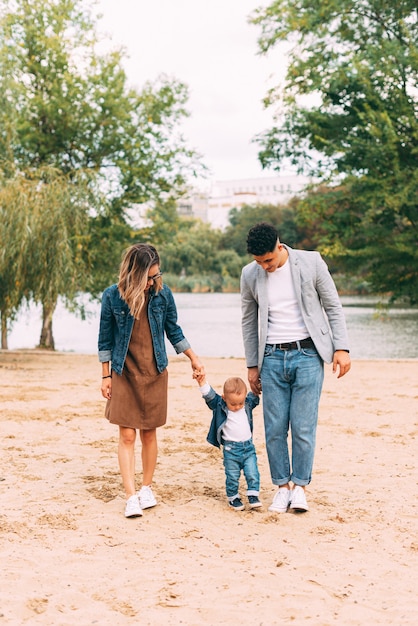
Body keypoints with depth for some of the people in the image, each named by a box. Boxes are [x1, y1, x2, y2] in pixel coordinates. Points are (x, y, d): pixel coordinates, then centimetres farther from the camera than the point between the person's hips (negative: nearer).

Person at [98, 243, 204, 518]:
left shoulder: (163, 294, -5)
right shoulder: (112, 296, -9)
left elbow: (174, 331, 9)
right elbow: (105, 339, 0)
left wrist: (194, 357, 9)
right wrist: (106, 376, 2)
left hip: (155, 374, 1)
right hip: (124, 374, -1)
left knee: (149, 434, 8)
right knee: (127, 436, -4)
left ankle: (147, 488, 22)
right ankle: (131, 496, -3)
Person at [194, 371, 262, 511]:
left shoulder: (248, 404, 2)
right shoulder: (220, 406, -7)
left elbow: (254, 396, 19)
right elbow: (210, 395, -17)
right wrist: (202, 382, -28)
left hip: (248, 447, 3)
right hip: (231, 449, -3)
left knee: (252, 474, -2)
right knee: (232, 476, 5)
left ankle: (253, 496, 9)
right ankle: (233, 498, 20)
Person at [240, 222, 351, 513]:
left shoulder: (311, 263, -4)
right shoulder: (250, 274, 3)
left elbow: (333, 307, 2)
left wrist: (341, 348, -5)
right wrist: (252, 365, 12)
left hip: (307, 355, -2)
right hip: (272, 358, 2)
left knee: (303, 427, -5)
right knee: (274, 429, 1)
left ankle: (300, 487, 10)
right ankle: (282, 487, 16)